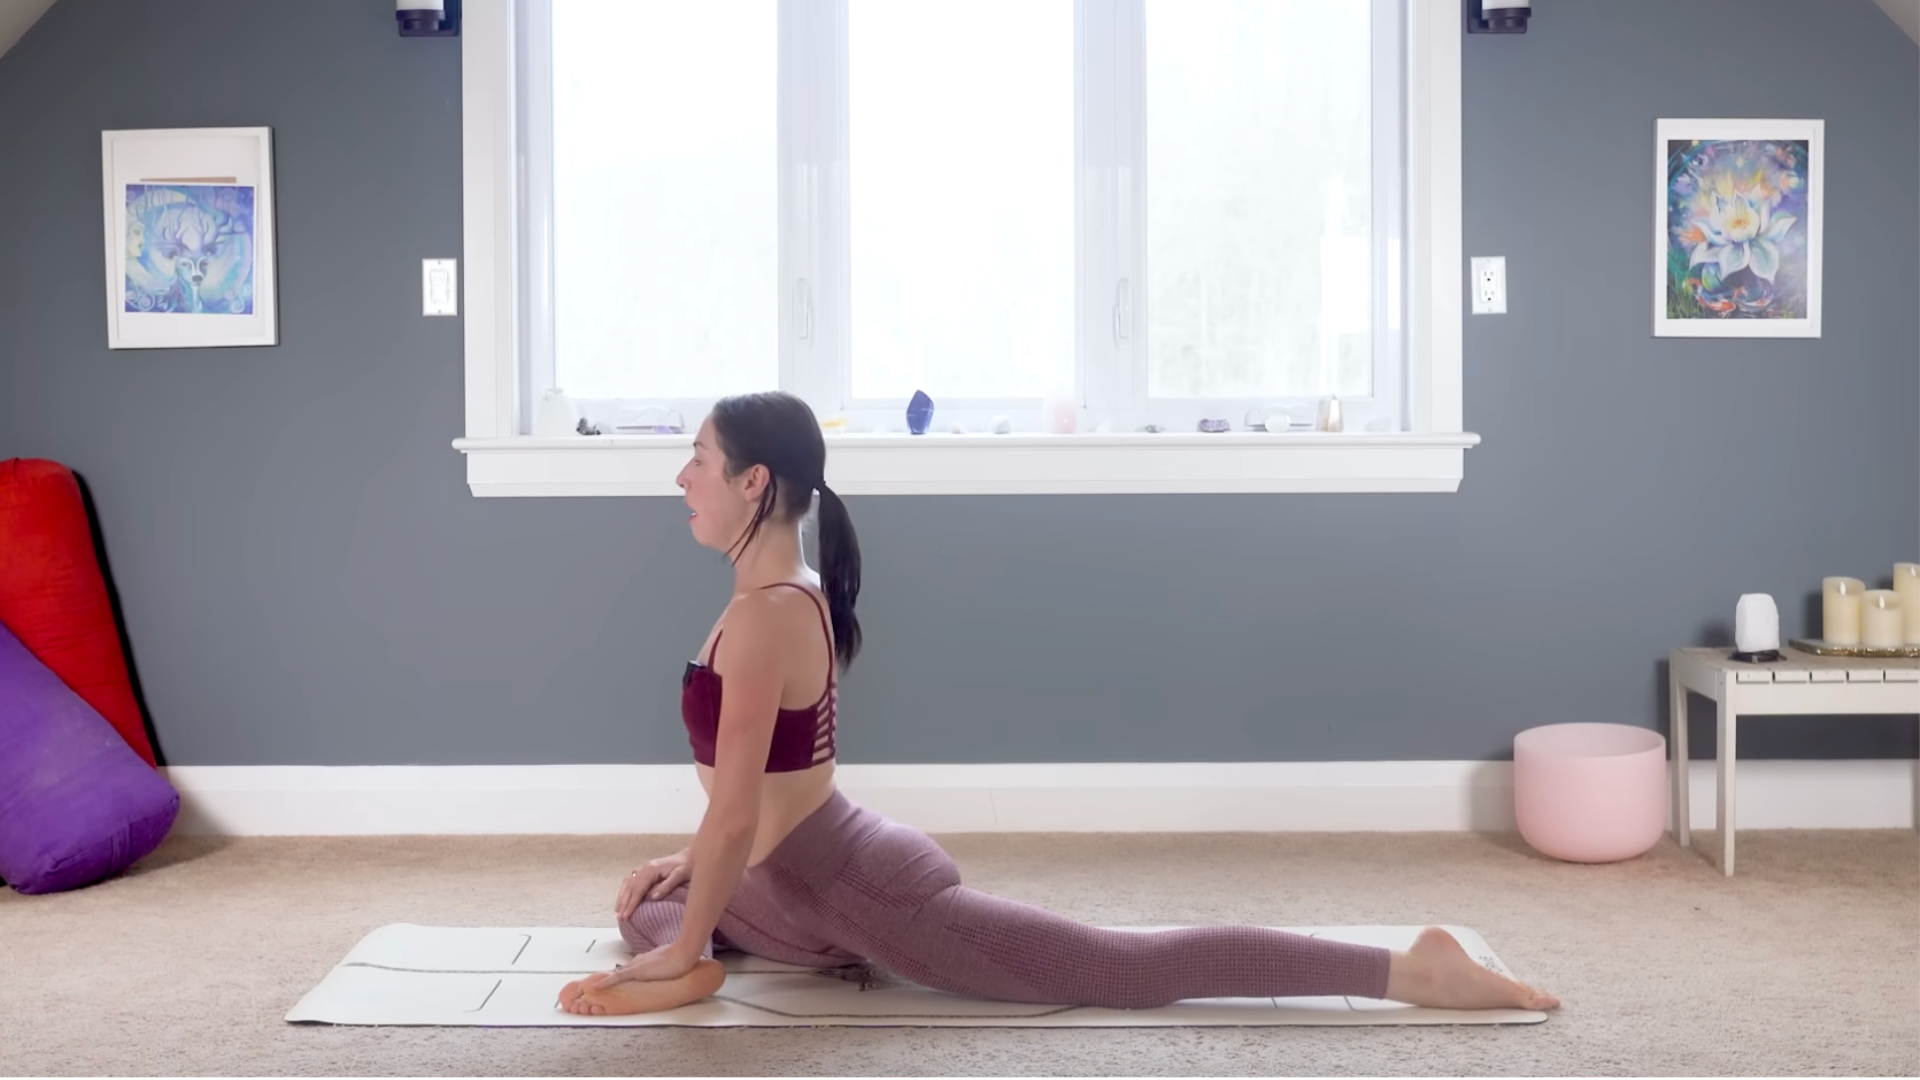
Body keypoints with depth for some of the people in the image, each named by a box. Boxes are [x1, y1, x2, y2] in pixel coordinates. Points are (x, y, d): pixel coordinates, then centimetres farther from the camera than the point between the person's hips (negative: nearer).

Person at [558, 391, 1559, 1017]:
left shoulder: (762, 616, -21)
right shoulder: (791, 592, 10)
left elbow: (737, 815, -21)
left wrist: (682, 952, -10)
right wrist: (694, 861, 24)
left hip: (862, 892, -10)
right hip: (818, 885, 10)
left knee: (1135, 968, -9)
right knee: (647, 903, 29)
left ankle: (1407, 969, -6)